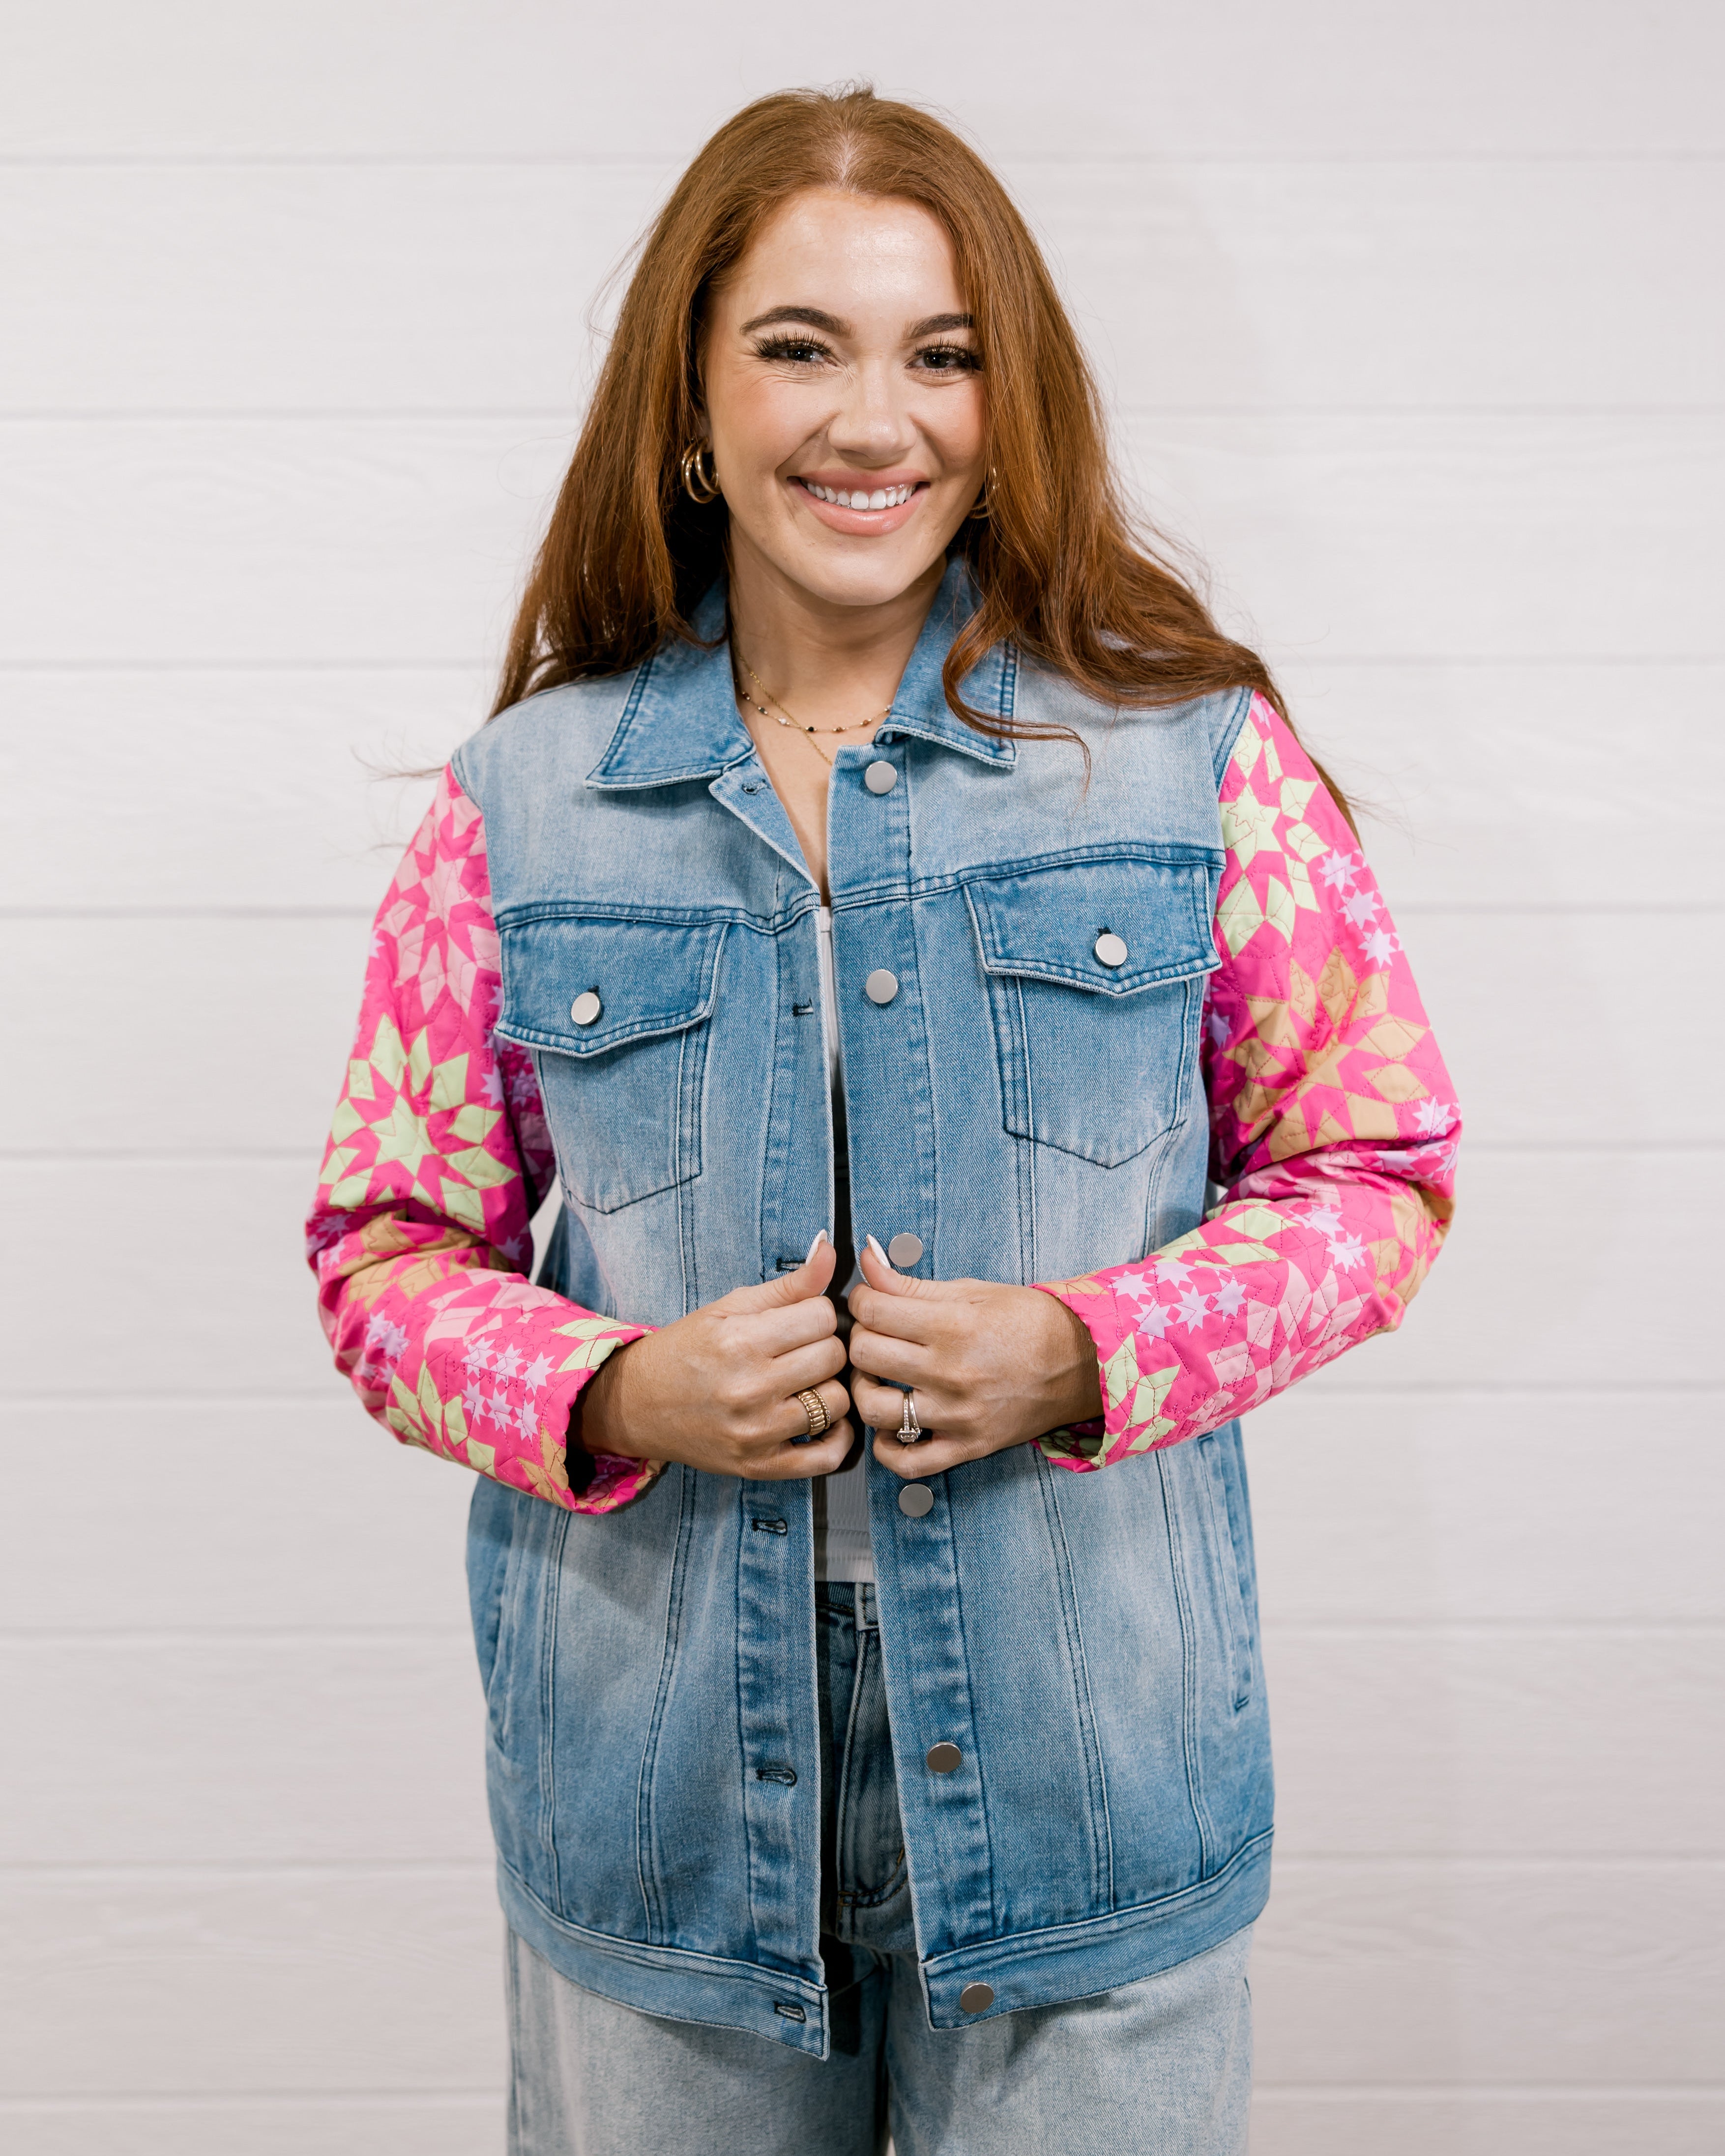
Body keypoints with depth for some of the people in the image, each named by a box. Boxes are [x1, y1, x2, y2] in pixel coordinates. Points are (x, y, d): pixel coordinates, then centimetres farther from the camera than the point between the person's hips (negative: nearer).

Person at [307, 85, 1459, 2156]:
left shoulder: (1195, 756, -3)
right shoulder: (520, 807, 0)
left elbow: (1373, 1166, 1)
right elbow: (391, 1246, 4)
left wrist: (1090, 1349, -15)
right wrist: (617, 1396, -15)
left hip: (1086, 1747, 0)